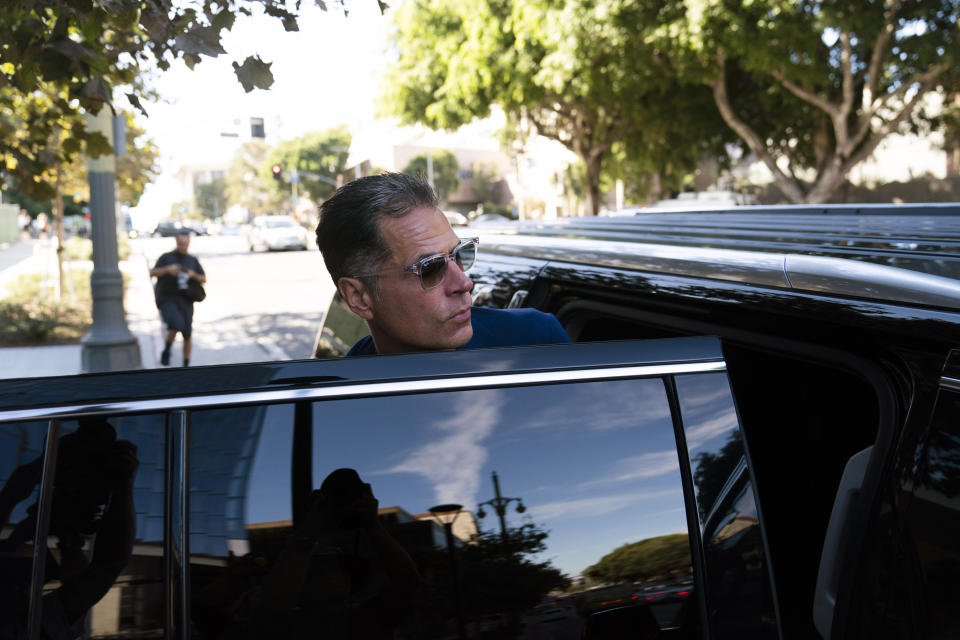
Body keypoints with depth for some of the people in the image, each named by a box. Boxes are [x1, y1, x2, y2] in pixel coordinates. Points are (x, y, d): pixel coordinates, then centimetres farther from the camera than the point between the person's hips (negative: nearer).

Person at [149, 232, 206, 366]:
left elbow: (204, 279, 15)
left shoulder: (193, 260, 15)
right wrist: (168, 269, -21)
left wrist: (193, 275, -5)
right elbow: (152, 273, -5)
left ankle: (186, 365, 18)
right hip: (167, 299, -3)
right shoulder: (166, 257, 6)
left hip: (185, 301, 3)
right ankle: (166, 351, -2)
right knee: (177, 324, -27)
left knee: (187, 335, 3)